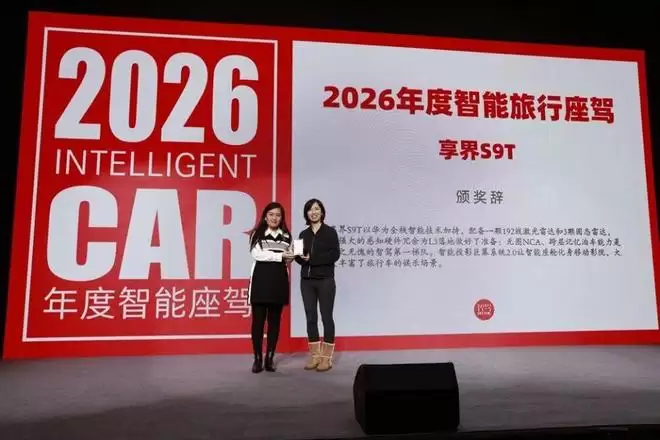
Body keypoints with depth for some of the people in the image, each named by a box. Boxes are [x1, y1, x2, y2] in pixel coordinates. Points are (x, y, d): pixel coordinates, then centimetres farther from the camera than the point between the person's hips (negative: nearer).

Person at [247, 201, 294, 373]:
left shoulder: (286, 236, 13)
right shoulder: (257, 234, 2)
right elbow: (257, 254, -12)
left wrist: (290, 259, -5)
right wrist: (280, 256, -14)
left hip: (279, 280, 3)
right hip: (260, 279, -3)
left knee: (274, 320, 6)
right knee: (258, 319, -1)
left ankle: (270, 358, 14)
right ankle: (257, 358, 8)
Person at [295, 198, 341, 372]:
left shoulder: (330, 232, -2)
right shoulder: (303, 234, 11)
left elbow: (334, 255, -11)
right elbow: (300, 257, 12)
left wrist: (312, 258, -15)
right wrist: (300, 257, -11)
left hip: (325, 280, -4)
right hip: (306, 280, 4)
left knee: (326, 317, 1)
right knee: (311, 318, 6)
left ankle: (327, 358, 7)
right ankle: (315, 356, 16)